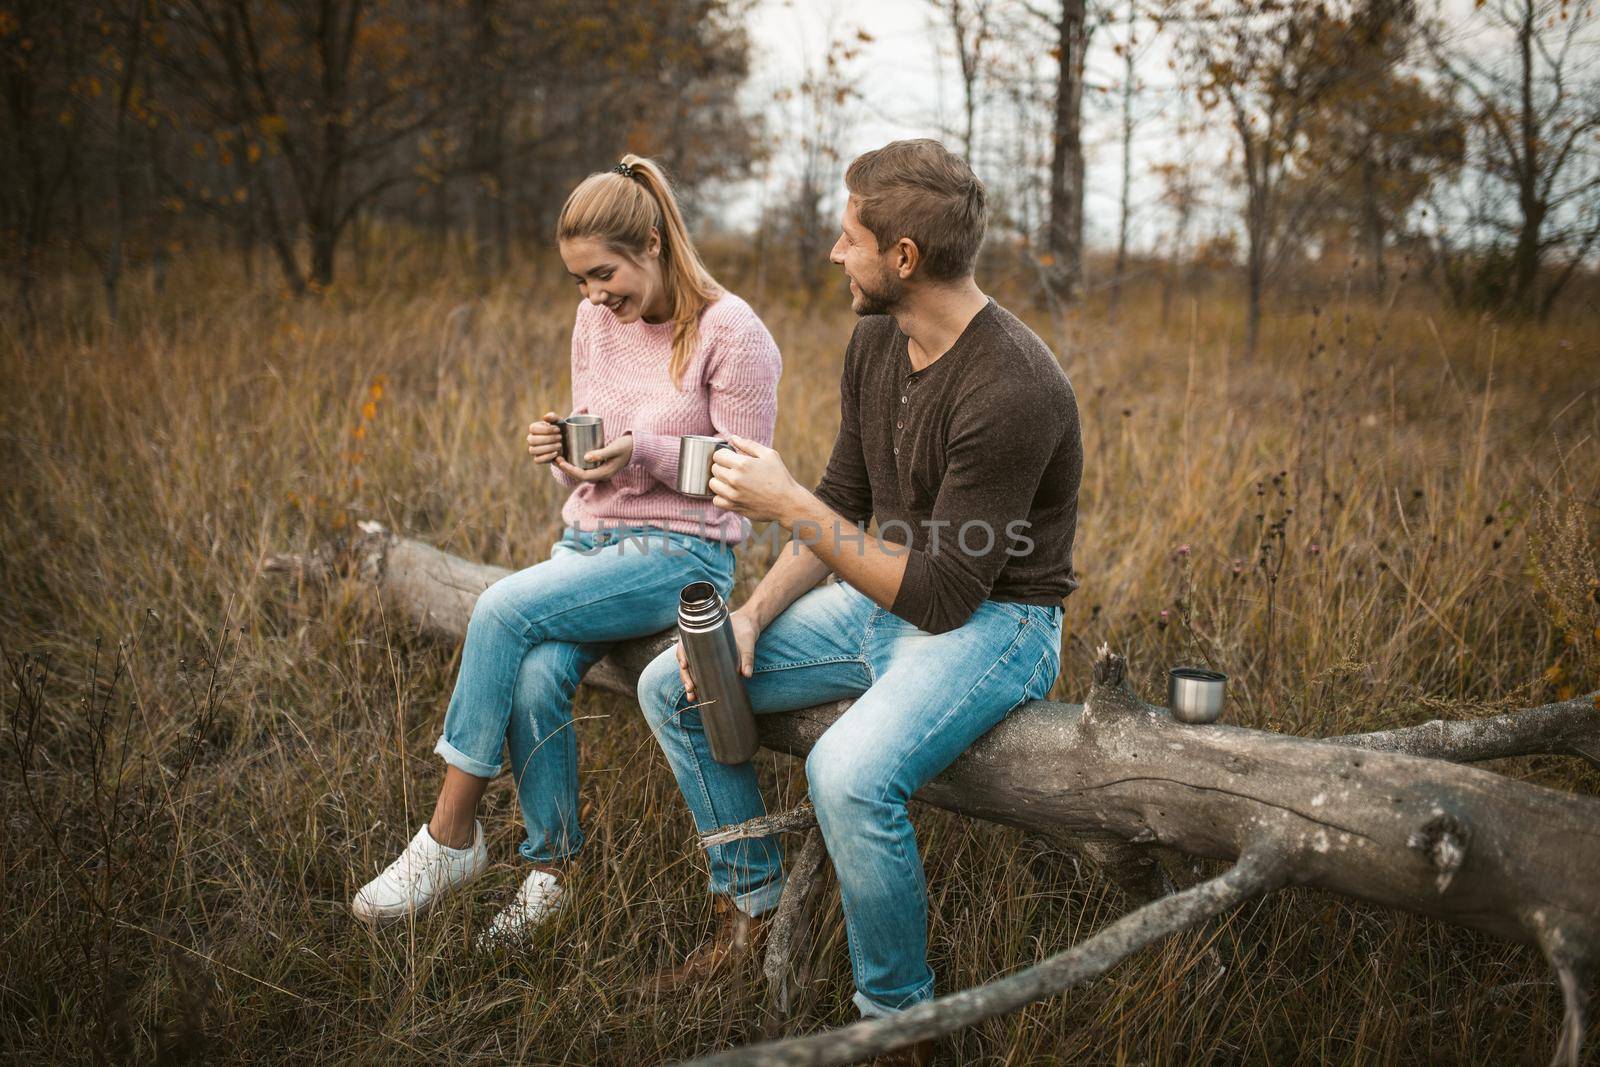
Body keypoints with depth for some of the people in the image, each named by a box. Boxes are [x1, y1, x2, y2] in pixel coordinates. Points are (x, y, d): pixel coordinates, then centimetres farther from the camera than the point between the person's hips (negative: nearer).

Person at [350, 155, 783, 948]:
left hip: (682, 550, -5)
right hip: (589, 535, 6)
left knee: (505, 608, -26)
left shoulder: (729, 332, -9)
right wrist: (562, 455, -7)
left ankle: (451, 835, -13)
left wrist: (644, 451, -23)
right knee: (537, 676, -25)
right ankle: (550, 873, -8)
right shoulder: (595, 322, 10)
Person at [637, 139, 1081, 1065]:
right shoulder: (877, 342, 1)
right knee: (671, 687, 4)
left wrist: (788, 502, -23)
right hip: (886, 599, 9)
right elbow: (844, 504, 10)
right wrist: (753, 615, -4)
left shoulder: (1011, 389, -27)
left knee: (849, 773, -36)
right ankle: (752, 910, 18)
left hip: (993, 622, -9)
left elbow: (941, 594, -27)